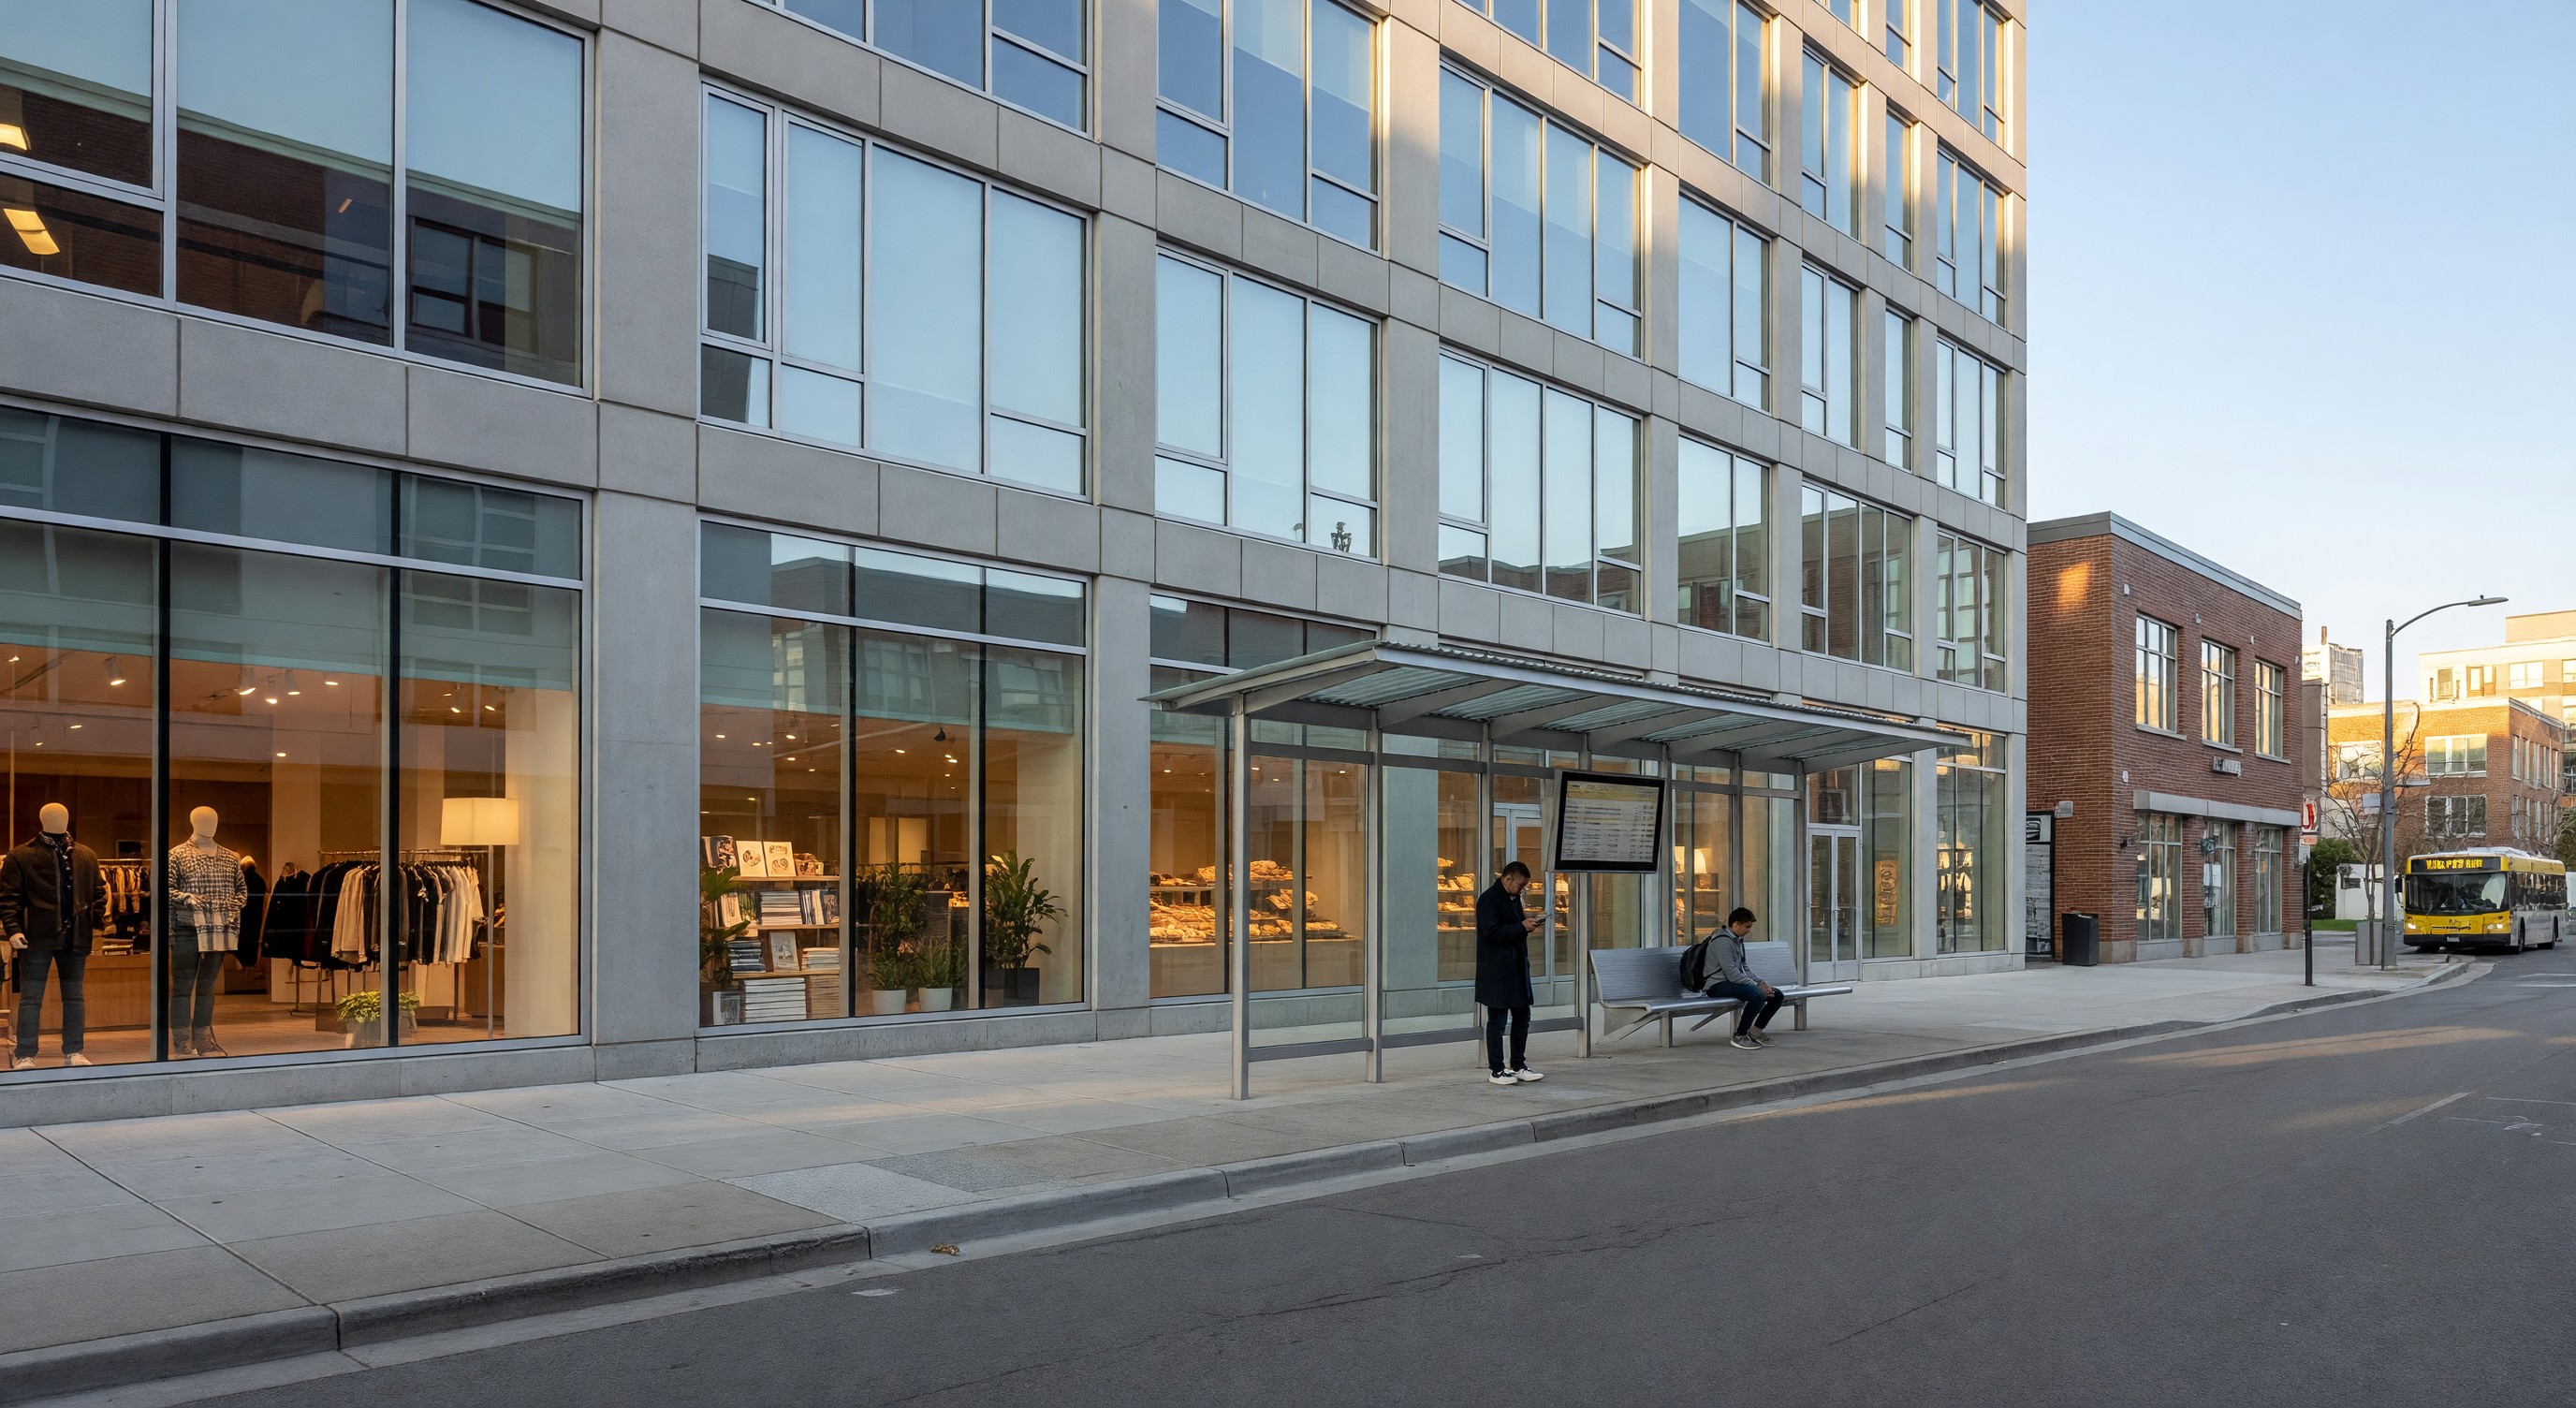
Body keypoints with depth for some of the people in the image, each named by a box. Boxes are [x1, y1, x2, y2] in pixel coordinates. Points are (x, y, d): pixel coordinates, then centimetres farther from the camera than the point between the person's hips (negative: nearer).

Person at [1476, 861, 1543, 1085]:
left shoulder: (1513, 898, 15)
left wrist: (1525, 919, 5)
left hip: (1517, 968, 9)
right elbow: (1492, 932, -21)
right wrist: (1521, 927, -17)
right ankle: (1497, 1070, 5)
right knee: (1497, 1020, -1)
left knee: (1522, 1017, 12)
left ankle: (1518, 1065, 22)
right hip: (1497, 971, -9)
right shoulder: (1488, 900, -12)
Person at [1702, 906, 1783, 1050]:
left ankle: (1755, 1031, 14)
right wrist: (1757, 985, -19)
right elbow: (1732, 974, -24)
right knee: (1758, 994, -33)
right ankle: (1739, 1037, -20)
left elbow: (1745, 967, 18)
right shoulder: (1722, 941, -18)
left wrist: (1761, 982, 1)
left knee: (1777, 995, 1)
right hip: (1719, 985, -10)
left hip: (1735, 983, 10)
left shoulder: (1737, 940, 15)